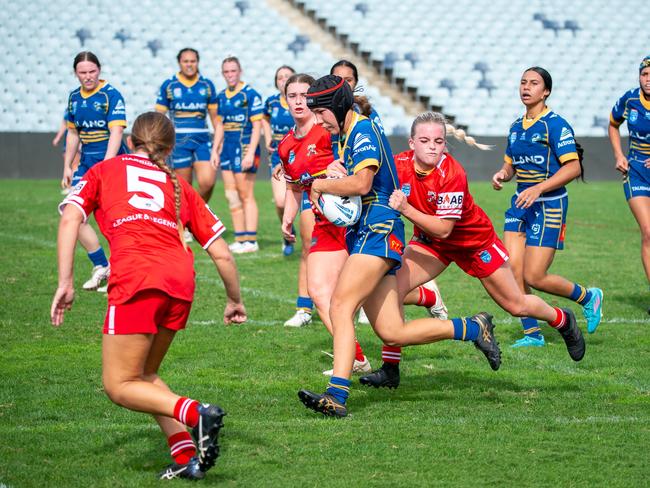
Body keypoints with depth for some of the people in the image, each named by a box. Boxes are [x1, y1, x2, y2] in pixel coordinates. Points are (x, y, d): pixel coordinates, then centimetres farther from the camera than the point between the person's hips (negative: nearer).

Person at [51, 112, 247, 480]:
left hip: (136, 280, -4)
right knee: (144, 375, 21)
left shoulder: (104, 170, 21)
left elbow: (70, 218, 2)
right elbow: (222, 254, 21)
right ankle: (187, 456, 7)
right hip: (181, 282, 4)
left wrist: (65, 282, -2)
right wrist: (235, 301, 35)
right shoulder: (178, 185, 25)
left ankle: (195, 414, -18)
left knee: (120, 386, 5)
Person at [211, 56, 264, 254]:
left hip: (244, 147, -7)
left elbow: (257, 126, -12)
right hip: (227, 149, 7)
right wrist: (215, 150, 15)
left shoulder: (250, 94, -9)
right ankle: (240, 239, 14)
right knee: (231, 197, 8)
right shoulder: (222, 96, 13)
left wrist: (251, 153, -18)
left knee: (246, 195, -5)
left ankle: (251, 241, -1)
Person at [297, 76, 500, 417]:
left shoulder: (363, 131, -10)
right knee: (393, 333, 5)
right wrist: (335, 173, 5)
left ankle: (337, 396, -33)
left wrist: (320, 184, -9)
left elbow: (361, 184, -23)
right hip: (364, 234, 10)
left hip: (378, 232, -10)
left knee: (340, 307, -24)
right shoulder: (344, 136, 20)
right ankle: (474, 328, 18)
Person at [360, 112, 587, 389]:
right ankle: (390, 370, -8)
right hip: (430, 241, 4)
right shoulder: (399, 165, -21)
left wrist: (406, 209, -46)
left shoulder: (451, 173, -34)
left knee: (516, 306, 9)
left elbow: (443, 229, -34)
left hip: (474, 239, -4)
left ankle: (563, 321, 43)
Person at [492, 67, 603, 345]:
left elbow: (574, 167, -18)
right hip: (520, 204, 7)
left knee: (534, 277, -8)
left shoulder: (555, 125, -12)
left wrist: (538, 188, -26)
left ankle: (588, 298, 17)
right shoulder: (517, 127, 11)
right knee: (512, 270, -5)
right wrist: (502, 174, -1)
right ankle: (532, 334, 7)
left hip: (549, 206, -7)